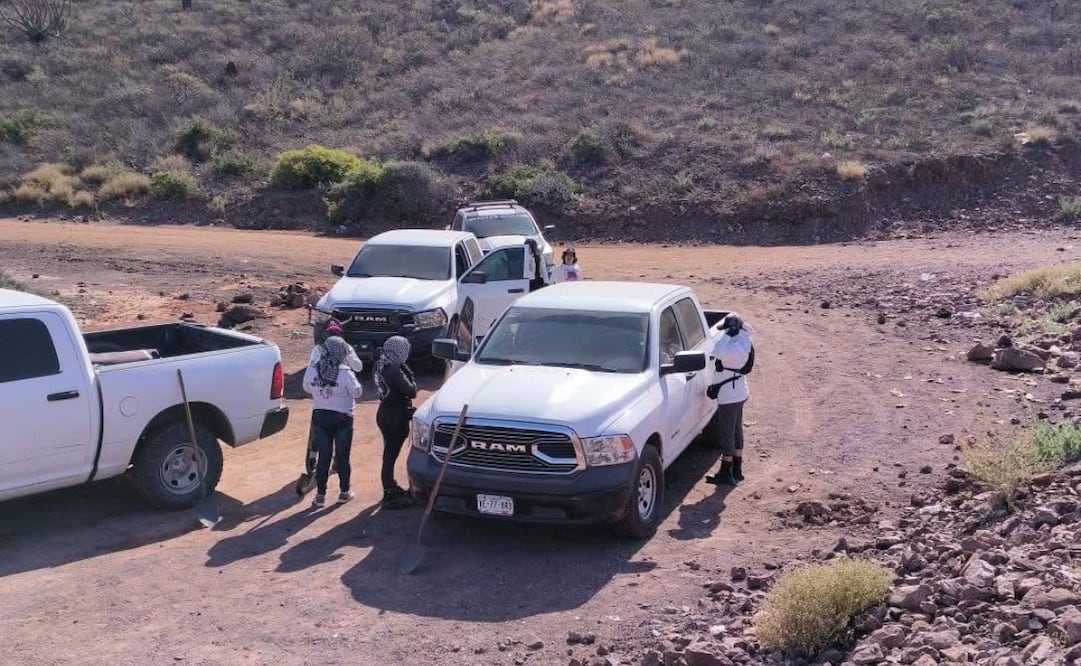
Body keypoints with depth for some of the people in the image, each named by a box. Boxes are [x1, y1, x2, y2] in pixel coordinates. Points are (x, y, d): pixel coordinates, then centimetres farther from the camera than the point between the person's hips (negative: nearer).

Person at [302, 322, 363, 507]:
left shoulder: (311, 370, -11)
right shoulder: (345, 373, -21)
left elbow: (307, 388, 5)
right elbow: (356, 392, -9)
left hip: (320, 415, 3)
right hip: (342, 417, -3)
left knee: (323, 455, 11)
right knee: (342, 455, 12)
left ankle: (320, 494, 13)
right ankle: (344, 491, 24)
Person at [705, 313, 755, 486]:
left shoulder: (737, 347, -27)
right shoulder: (743, 341, 4)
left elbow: (719, 352, -37)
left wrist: (728, 333, -30)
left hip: (730, 395, -10)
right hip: (738, 393, 10)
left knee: (727, 433, -3)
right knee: (736, 430, 17)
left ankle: (726, 474, 4)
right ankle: (736, 470, 27)